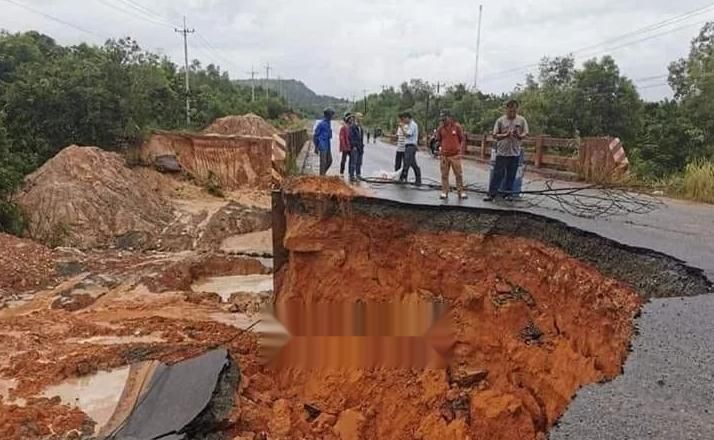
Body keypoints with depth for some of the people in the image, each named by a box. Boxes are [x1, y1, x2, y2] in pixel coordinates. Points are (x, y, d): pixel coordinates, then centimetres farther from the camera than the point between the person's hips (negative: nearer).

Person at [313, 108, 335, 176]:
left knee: (330, 160, 10)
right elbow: (316, 135, -10)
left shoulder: (329, 123, 11)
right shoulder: (321, 123, -14)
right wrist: (316, 147, -11)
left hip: (328, 145, 8)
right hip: (322, 145, -8)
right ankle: (322, 175, 3)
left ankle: (323, 173, 25)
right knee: (323, 161, -5)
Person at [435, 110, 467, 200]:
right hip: (444, 156, 2)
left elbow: (463, 139, 3)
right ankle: (445, 192, 12)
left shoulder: (457, 126, -1)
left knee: (459, 174, 2)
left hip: (455, 155, -2)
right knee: (444, 175, 4)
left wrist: (461, 151, -4)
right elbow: (438, 141, 14)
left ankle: (461, 192, 11)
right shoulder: (440, 128, 4)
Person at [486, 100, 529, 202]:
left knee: (511, 175, 10)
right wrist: (505, 135, -21)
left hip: (515, 152, 2)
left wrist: (519, 136, -20)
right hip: (502, 152, -2)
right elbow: (495, 135, -3)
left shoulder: (522, 120, 2)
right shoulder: (500, 120, -2)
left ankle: (509, 193, 21)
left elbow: (525, 134, 2)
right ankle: (492, 194, 1)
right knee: (498, 174, -1)